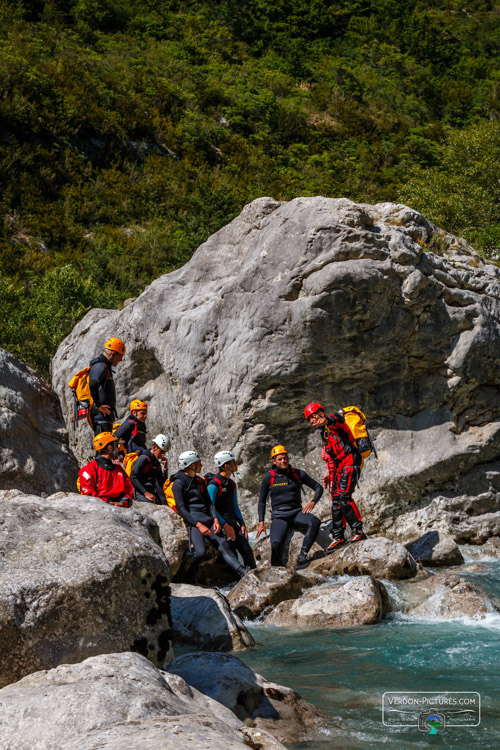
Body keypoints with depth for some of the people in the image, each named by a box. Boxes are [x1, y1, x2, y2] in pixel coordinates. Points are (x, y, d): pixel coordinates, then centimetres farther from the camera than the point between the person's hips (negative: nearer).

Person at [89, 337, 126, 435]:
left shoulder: (104, 367, 21)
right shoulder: (101, 366, -13)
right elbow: (93, 384, -32)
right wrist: (98, 405, -24)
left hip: (105, 415, 10)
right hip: (101, 416, -10)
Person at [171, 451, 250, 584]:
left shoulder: (200, 481, 20)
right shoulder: (178, 484, -3)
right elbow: (181, 509, -9)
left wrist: (215, 519, -1)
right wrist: (199, 525, -17)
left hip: (208, 519, 6)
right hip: (192, 520, -6)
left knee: (223, 545, -10)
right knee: (200, 552, -23)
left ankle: (243, 573, -21)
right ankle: (192, 577, 1)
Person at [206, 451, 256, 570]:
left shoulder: (232, 484, 15)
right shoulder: (214, 484, -12)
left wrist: (242, 524, 10)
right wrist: (225, 525, -20)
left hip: (232, 522, 8)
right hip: (220, 523, -8)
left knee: (247, 551, 0)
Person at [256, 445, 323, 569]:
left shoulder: (298, 474, 6)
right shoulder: (269, 477, 4)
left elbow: (318, 487, 13)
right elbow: (262, 501, 12)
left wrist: (313, 502, -6)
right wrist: (261, 522, 4)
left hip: (297, 512, 2)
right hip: (279, 516, -2)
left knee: (315, 522, -33)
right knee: (276, 544, -29)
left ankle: (302, 555, -32)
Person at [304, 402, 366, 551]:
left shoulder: (333, 424, -2)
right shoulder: (324, 434, 26)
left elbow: (337, 419, -30)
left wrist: (326, 420, -52)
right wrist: (329, 474, 23)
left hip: (349, 463, -10)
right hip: (339, 469, 10)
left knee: (344, 497, -20)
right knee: (336, 502, 8)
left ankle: (358, 531, -17)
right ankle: (338, 537, 13)